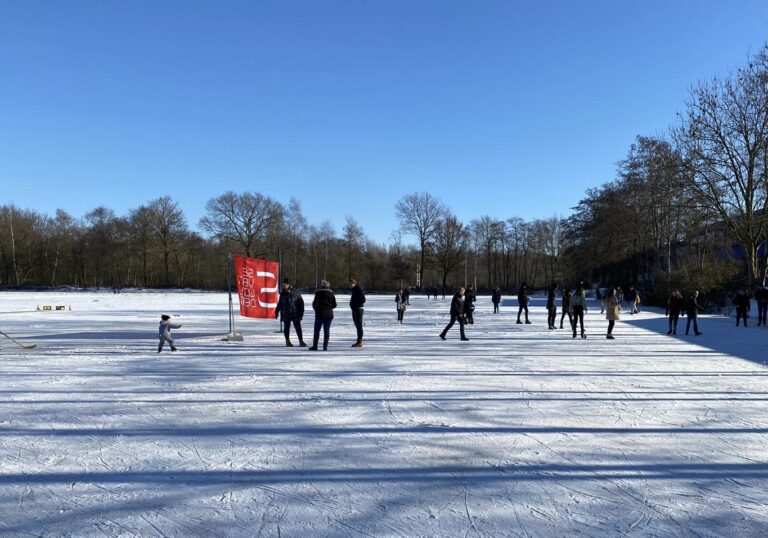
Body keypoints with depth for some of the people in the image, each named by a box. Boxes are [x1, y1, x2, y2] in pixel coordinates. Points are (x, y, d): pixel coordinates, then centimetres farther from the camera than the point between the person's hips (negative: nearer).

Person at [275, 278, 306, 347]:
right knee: (286, 328, 6)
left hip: (295, 314, -2)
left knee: (298, 328, -1)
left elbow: (301, 303, -2)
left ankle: (301, 341, 6)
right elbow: (279, 304, 15)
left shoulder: (295, 293, -4)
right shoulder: (282, 294, 4)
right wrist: (277, 312, 12)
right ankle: (287, 341, 16)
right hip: (286, 314, 2)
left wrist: (301, 313, -5)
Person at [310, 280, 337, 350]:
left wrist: (316, 308, 9)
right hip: (329, 314, 3)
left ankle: (315, 346, 5)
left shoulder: (318, 293, -9)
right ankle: (325, 346, 3)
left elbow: (315, 303, -11)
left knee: (317, 330, 5)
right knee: (327, 330, 7)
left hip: (320, 314, -3)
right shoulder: (331, 293, 3)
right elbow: (334, 305, 6)